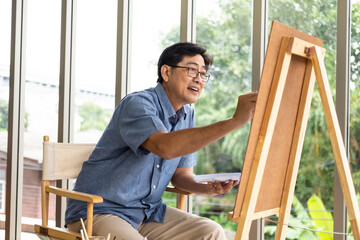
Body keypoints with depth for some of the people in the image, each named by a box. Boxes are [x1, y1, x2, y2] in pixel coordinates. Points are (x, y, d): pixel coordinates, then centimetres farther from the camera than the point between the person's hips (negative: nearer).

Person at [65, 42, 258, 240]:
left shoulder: (187, 115, 8)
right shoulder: (137, 103, -18)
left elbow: (181, 174, 12)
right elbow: (165, 147, -38)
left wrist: (207, 188, -12)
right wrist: (234, 121, -40)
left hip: (148, 213, 8)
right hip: (98, 213, -7)